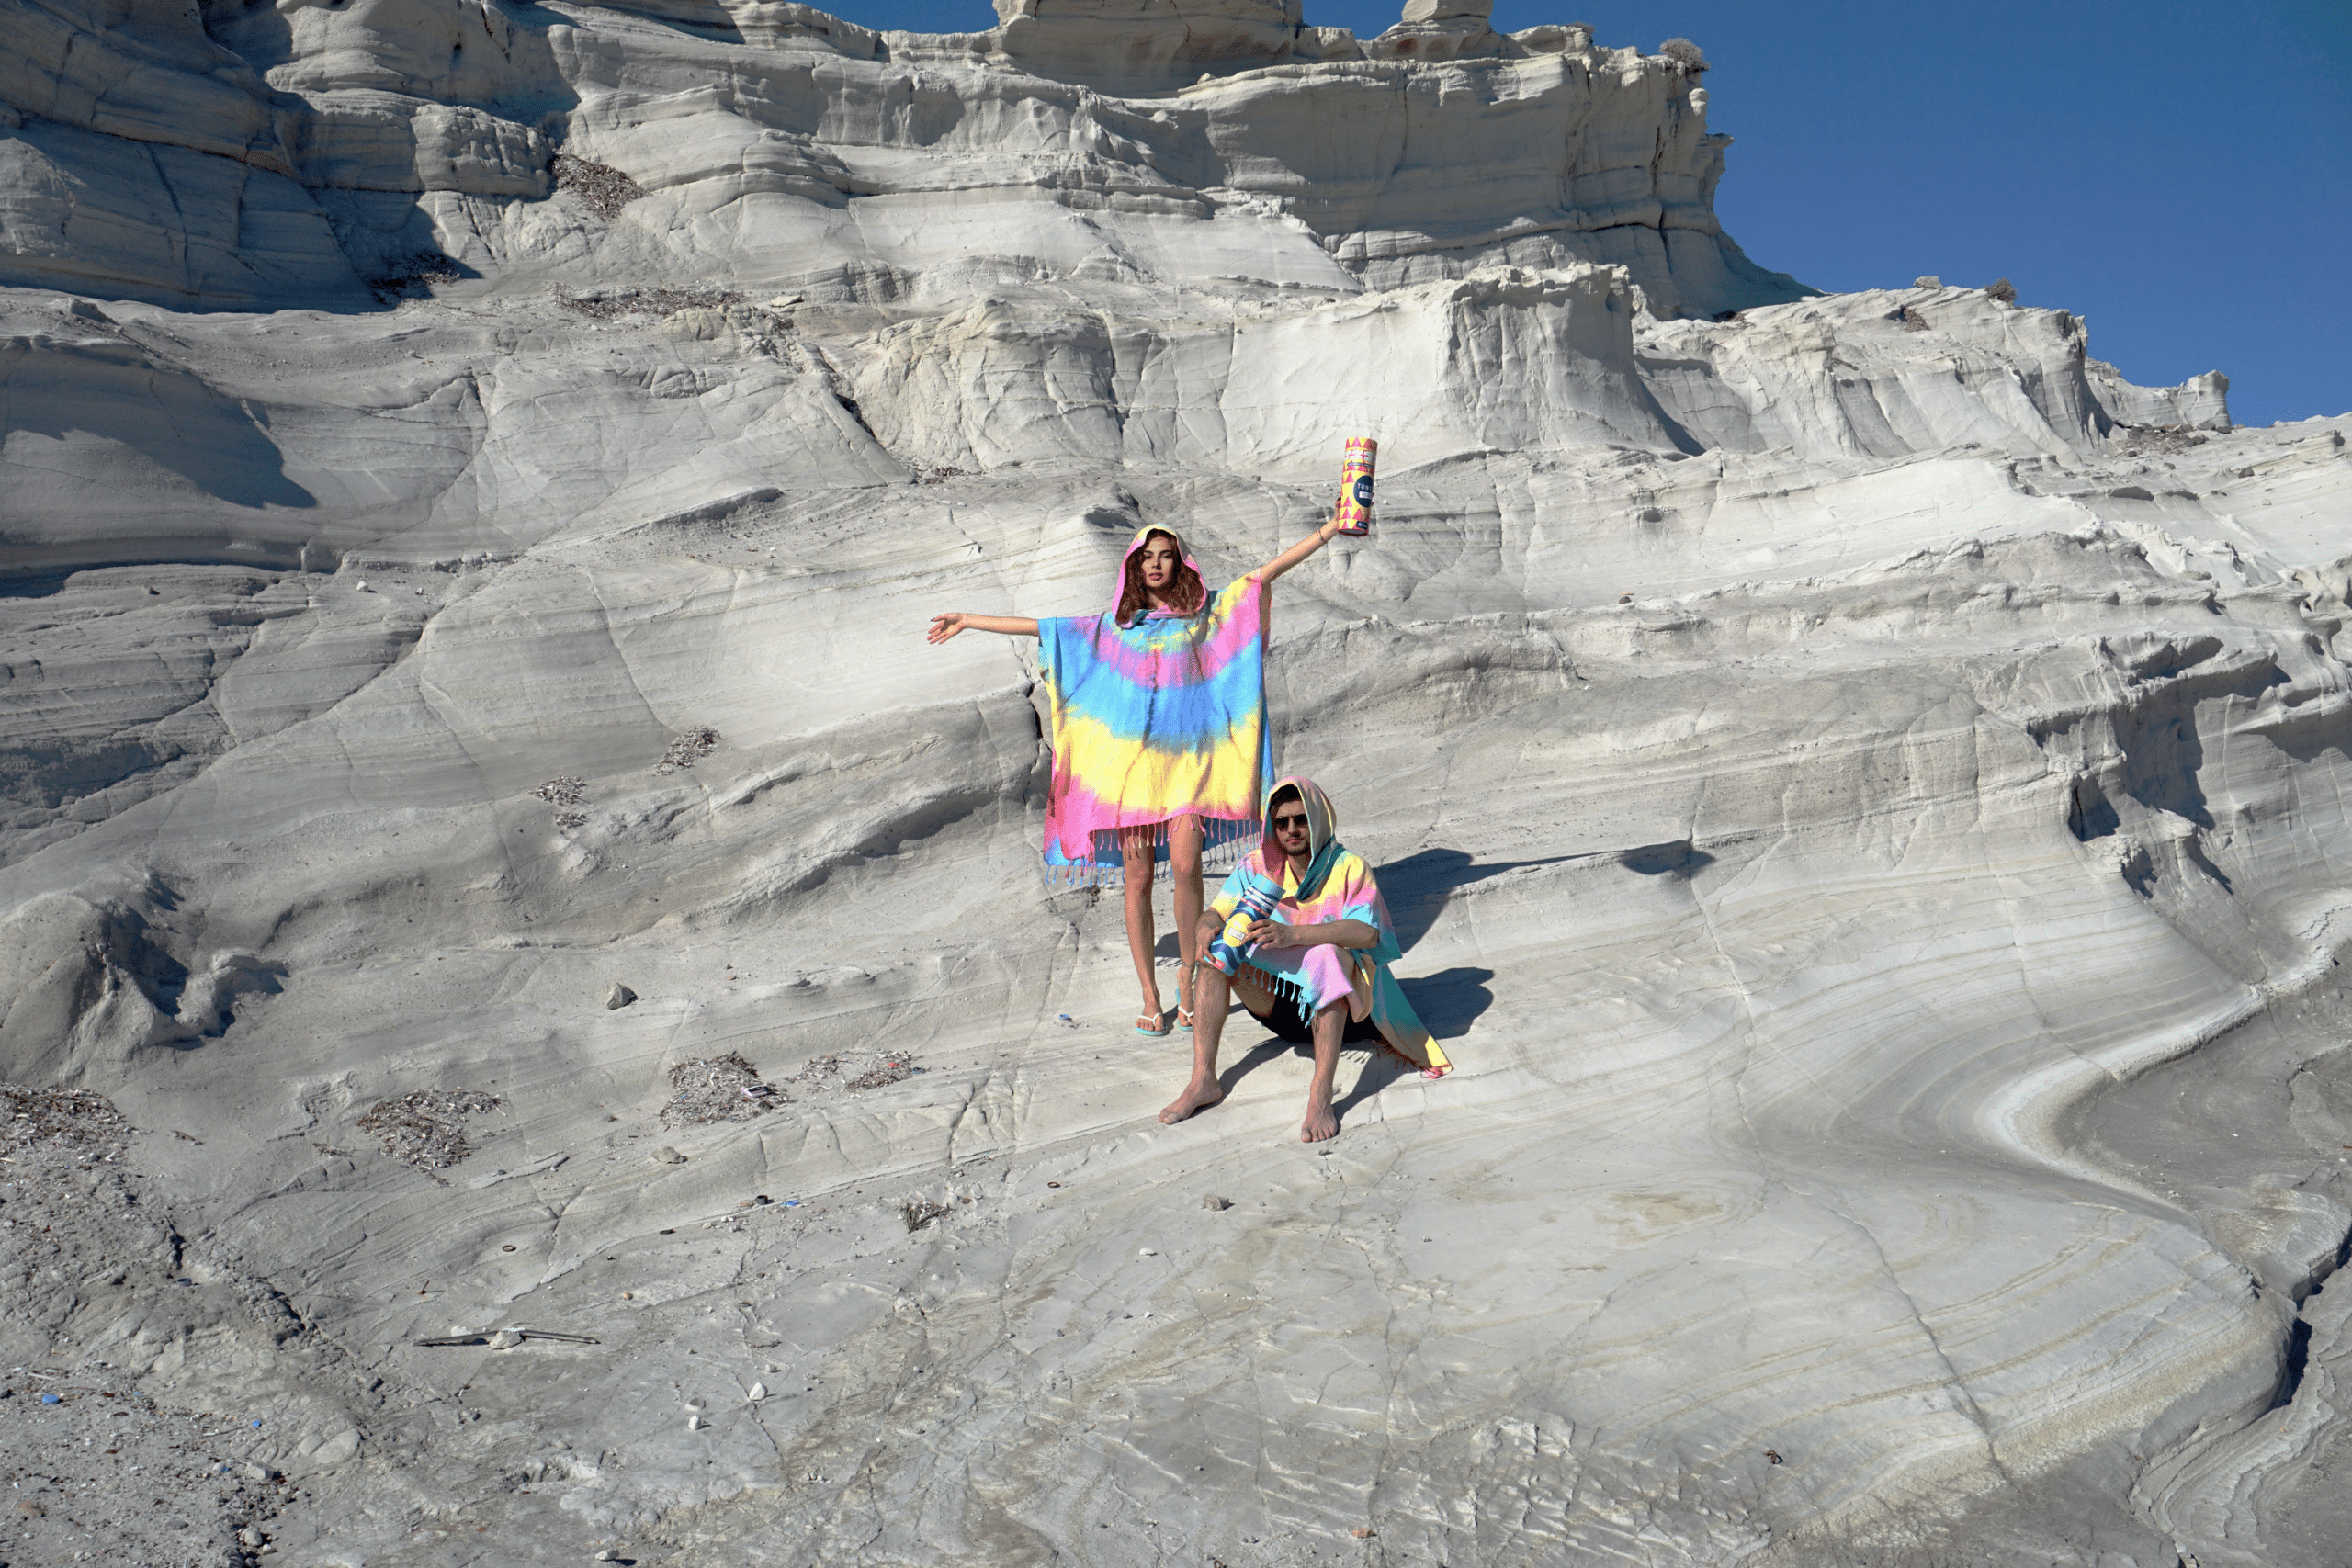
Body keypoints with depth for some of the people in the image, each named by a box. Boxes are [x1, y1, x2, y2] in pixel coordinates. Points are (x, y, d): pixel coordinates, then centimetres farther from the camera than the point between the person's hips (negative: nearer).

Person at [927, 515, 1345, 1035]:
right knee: (1138, 878, 0)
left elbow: (1269, 571, 8)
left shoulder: (1205, 615, 11)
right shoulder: (1114, 626, 13)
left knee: (1185, 865, -16)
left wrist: (1330, 528, 4)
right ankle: (1150, 998, 8)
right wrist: (968, 621, 16)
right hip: (1130, 759, 1)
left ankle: (1189, 974, 4)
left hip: (1186, 759, -1)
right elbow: (1040, 627, 16)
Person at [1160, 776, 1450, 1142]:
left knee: (1326, 951, -36)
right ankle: (1203, 1081, -21)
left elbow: (1367, 933, -27)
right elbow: (1216, 911, 1)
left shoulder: (1348, 867, -11)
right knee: (1216, 949, -16)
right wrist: (1208, 926, -26)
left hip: (1339, 1003, -4)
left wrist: (1293, 934, -39)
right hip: (1278, 1000, 5)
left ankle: (1320, 1097, -43)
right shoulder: (1259, 865, 2)